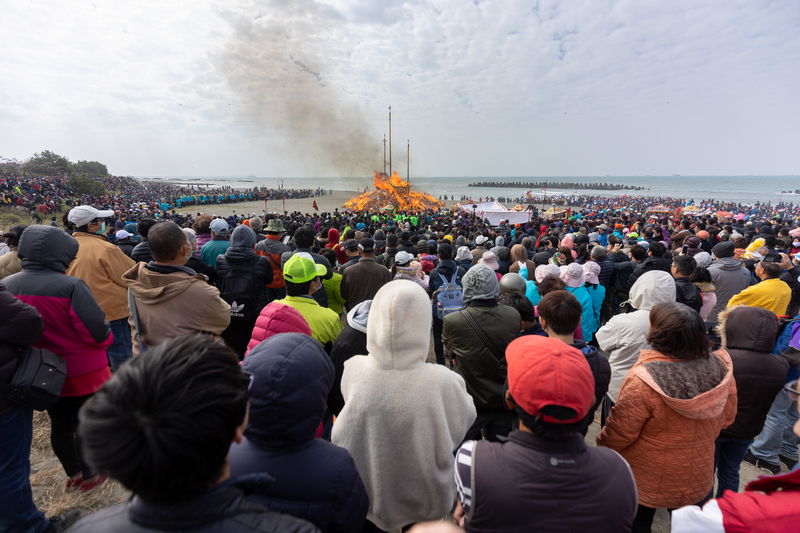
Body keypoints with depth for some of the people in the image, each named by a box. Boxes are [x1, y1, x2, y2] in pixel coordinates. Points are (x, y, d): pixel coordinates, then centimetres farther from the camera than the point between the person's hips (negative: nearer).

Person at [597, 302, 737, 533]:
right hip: (698, 480, 5)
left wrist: (602, 445, -2)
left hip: (647, 482, -4)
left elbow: (619, 434, -24)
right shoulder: (720, 367, -19)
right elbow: (726, 418, 0)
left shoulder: (643, 380, -36)